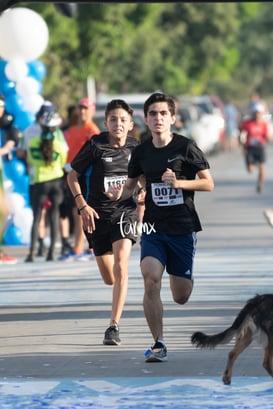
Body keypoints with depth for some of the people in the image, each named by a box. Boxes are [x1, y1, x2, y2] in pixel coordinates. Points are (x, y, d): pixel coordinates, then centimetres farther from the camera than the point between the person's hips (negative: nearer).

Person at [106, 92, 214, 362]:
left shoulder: (186, 147, -7)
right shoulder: (141, 152, 3)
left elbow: (208, 183, -3)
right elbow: (130, 185, 16)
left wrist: (179, 182, -19)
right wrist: (119, 194, -7)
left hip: (183, 228, -1)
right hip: (153, 228, 1)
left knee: (181, 298, 5)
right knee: (151, 280, -22)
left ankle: (181, 277, 44)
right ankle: (158, 344, -13)